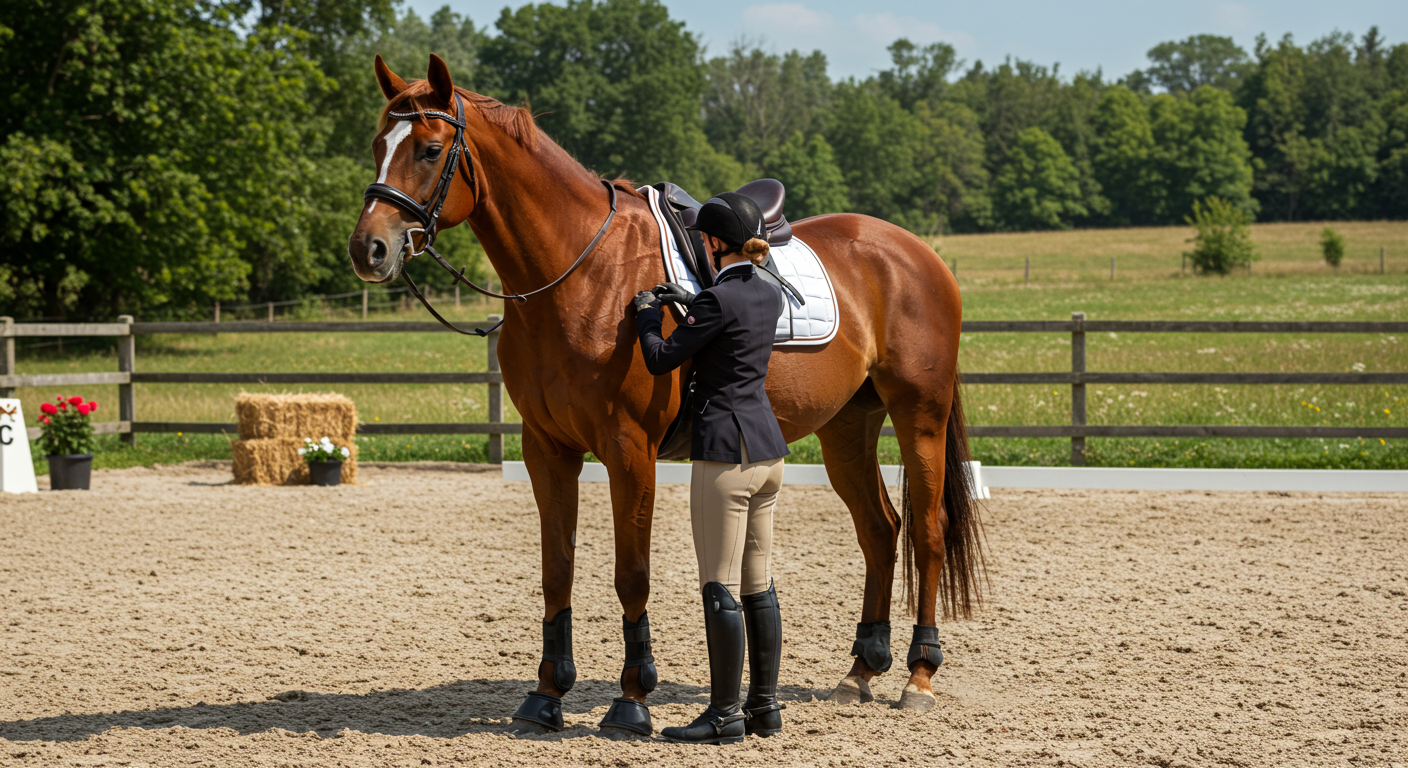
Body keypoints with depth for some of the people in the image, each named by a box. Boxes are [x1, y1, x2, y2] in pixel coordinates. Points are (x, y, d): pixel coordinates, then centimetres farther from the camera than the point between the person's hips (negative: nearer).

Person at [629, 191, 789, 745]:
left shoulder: (718, 299, -16)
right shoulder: (770, 295, 8)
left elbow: (661, 360, -8)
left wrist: (647, 313, 9)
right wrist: (687, 304, 24)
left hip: (726, 454, -8)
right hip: (768, 450, 8)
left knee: (720, 588, -3)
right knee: (757, 584, 13)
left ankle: (726, 714, 0)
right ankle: (764, 705, 17)